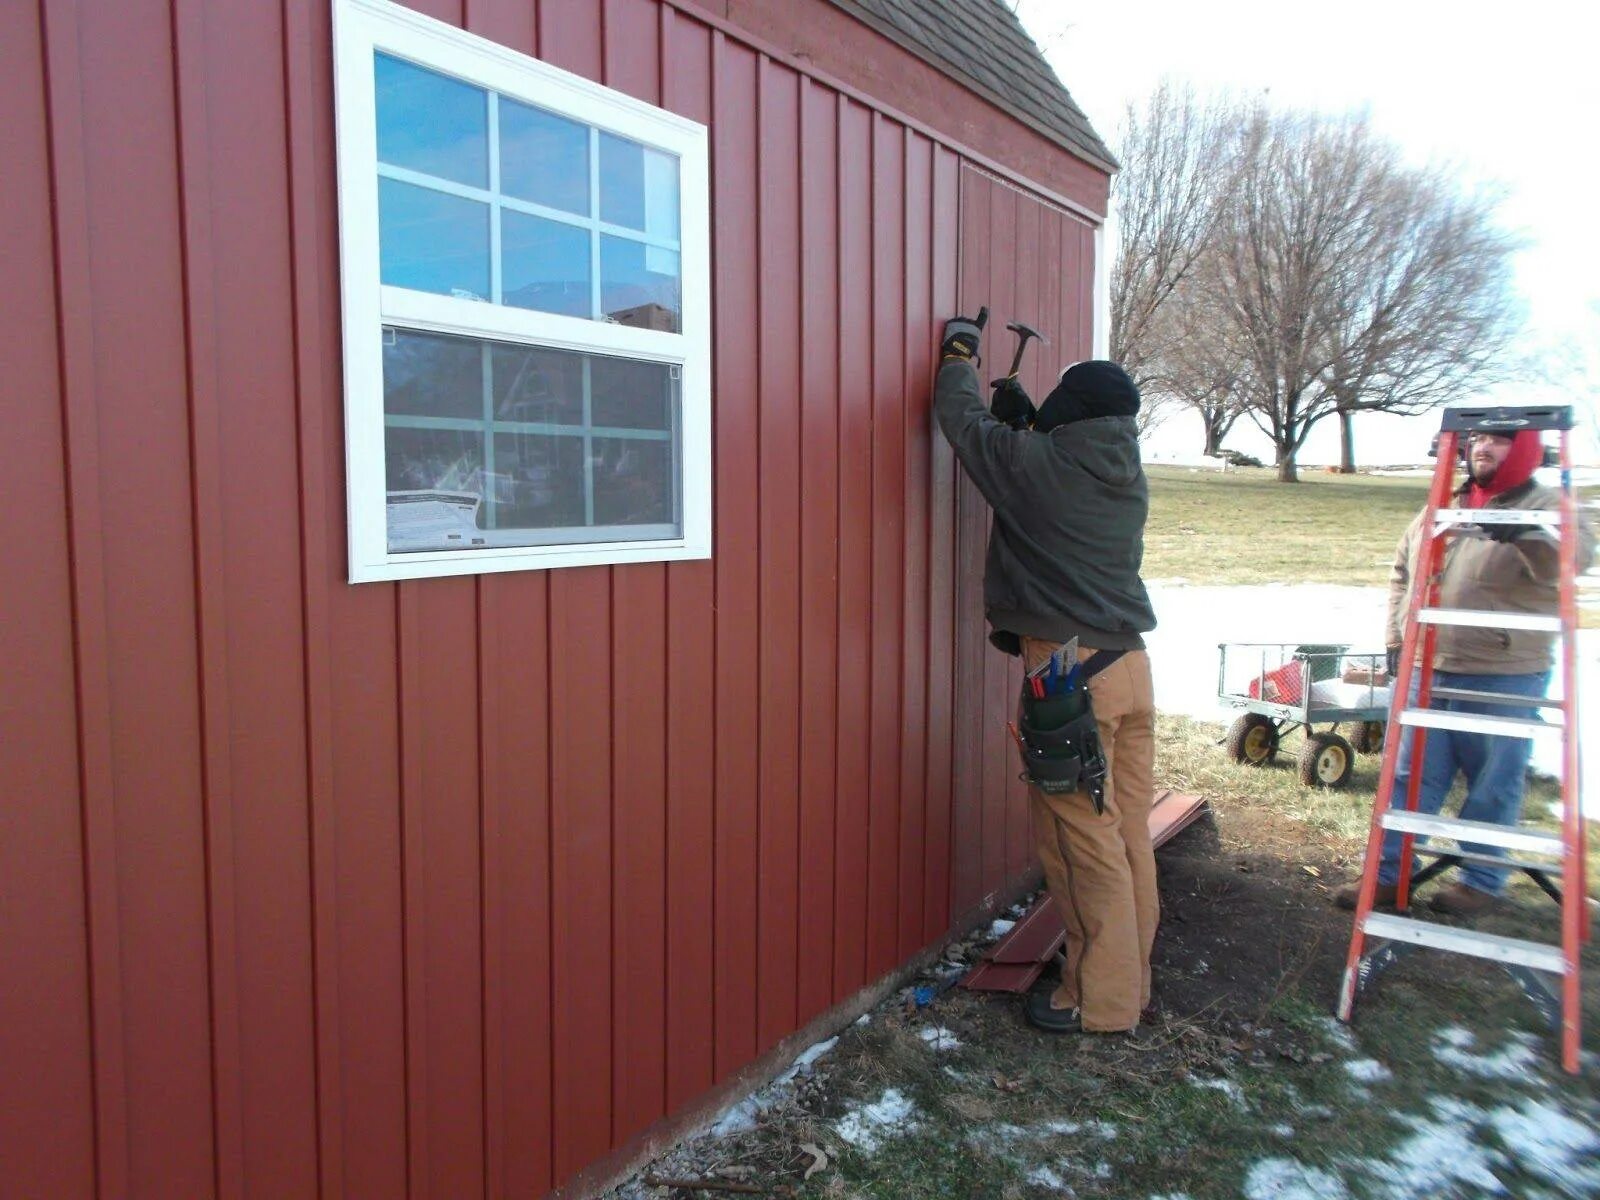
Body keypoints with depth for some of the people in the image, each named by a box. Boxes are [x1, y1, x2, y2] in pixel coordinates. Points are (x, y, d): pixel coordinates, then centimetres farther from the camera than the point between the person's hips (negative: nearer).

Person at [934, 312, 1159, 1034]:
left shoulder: (1037, 465, -11)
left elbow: (962, 420, 5)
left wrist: (959, 356, 23)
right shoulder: (1126, 474, 9)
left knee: (1081, 840, 0)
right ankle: (1129, 980, 26)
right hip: (1130, 665, 8)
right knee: (1129, 833, 14)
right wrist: (1027, 418, 27)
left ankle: (1100, 1001, 10)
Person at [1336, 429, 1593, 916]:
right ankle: (1388, 874, 15)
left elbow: (1576, 552, -24)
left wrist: (1528, 536, -43)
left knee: (1494, 784, 6)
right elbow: (1401, 574, 21)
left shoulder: (1546, 506, -2)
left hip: (1505, 677, -5)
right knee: (1412, 776, 8)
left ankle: (1481, 881, 21)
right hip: (1427, 670, 5)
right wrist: (1397, 639, 13)